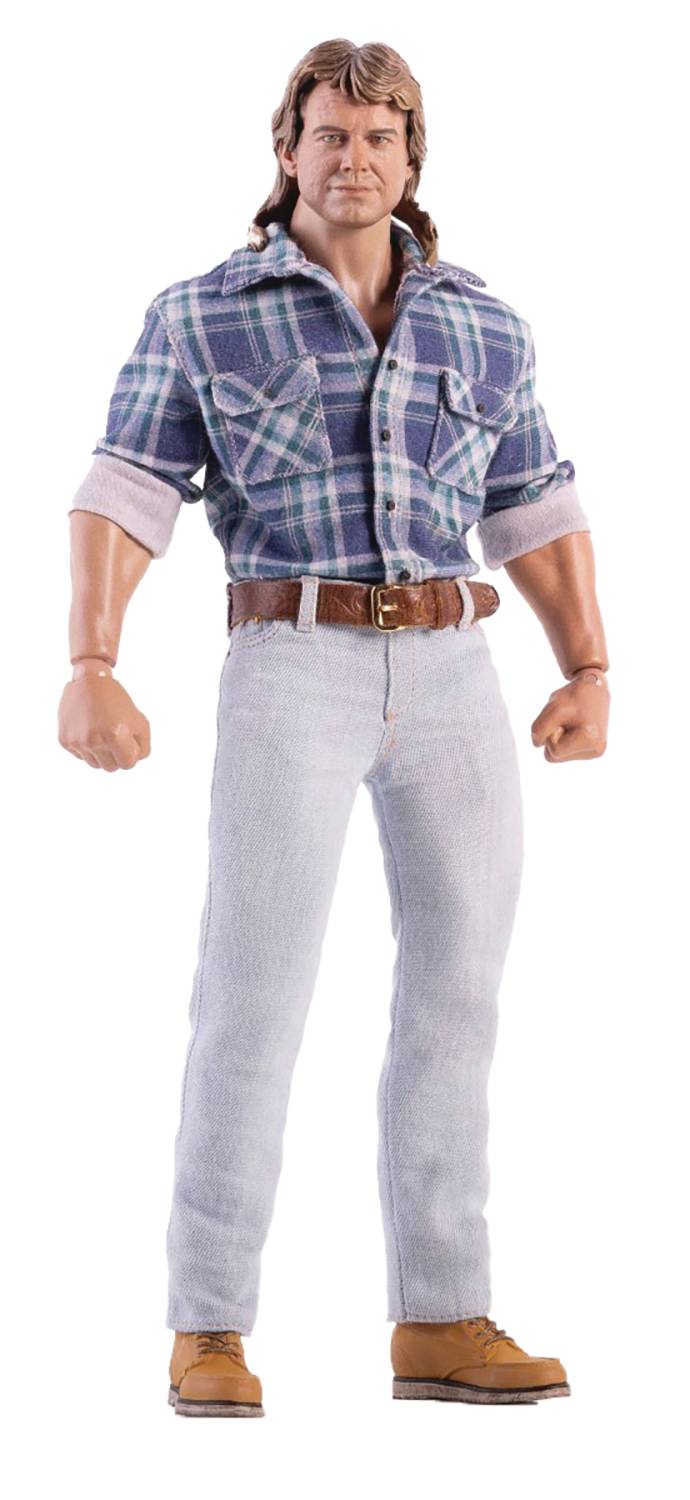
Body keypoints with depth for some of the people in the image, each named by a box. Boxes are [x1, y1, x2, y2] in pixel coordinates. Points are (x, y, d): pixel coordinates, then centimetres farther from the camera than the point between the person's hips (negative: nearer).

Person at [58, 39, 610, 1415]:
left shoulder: (484, 327, 11)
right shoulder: (200, 315, 1)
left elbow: (536, 510, 14)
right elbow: (123, 493, -7)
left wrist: (591, 672, 2)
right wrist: (89, 668, -20)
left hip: (454, 677, 4)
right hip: (291, 677, -4)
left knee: (457, 992, 3)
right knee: (253, 1000, -9)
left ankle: (440, 1323, 11)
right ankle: (209, 1330, 0)